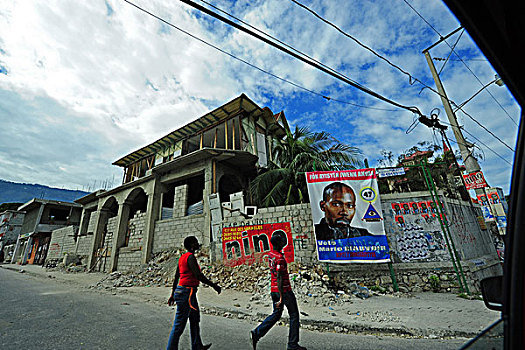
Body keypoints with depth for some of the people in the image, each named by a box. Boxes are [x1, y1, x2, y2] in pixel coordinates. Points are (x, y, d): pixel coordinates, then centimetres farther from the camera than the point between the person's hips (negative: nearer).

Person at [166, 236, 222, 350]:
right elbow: (198, 275, -25)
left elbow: (176, 277, 16)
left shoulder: (183, 257, 10)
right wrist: (214, 285, -16)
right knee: (179, 325, 2)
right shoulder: (190, 257, -18)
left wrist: (173, 294, 24)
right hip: (186, 292, -10)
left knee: (195, 319, 22)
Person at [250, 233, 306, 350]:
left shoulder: (270, 254, 5)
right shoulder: (280, 258, -24)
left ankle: (256, 333, 13)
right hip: (284, 290, -8)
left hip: (273, 290, 8)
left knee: (276, 314, 19)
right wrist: (281, 297, -20)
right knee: (294, 315, 11)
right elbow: (279, 278, -24)